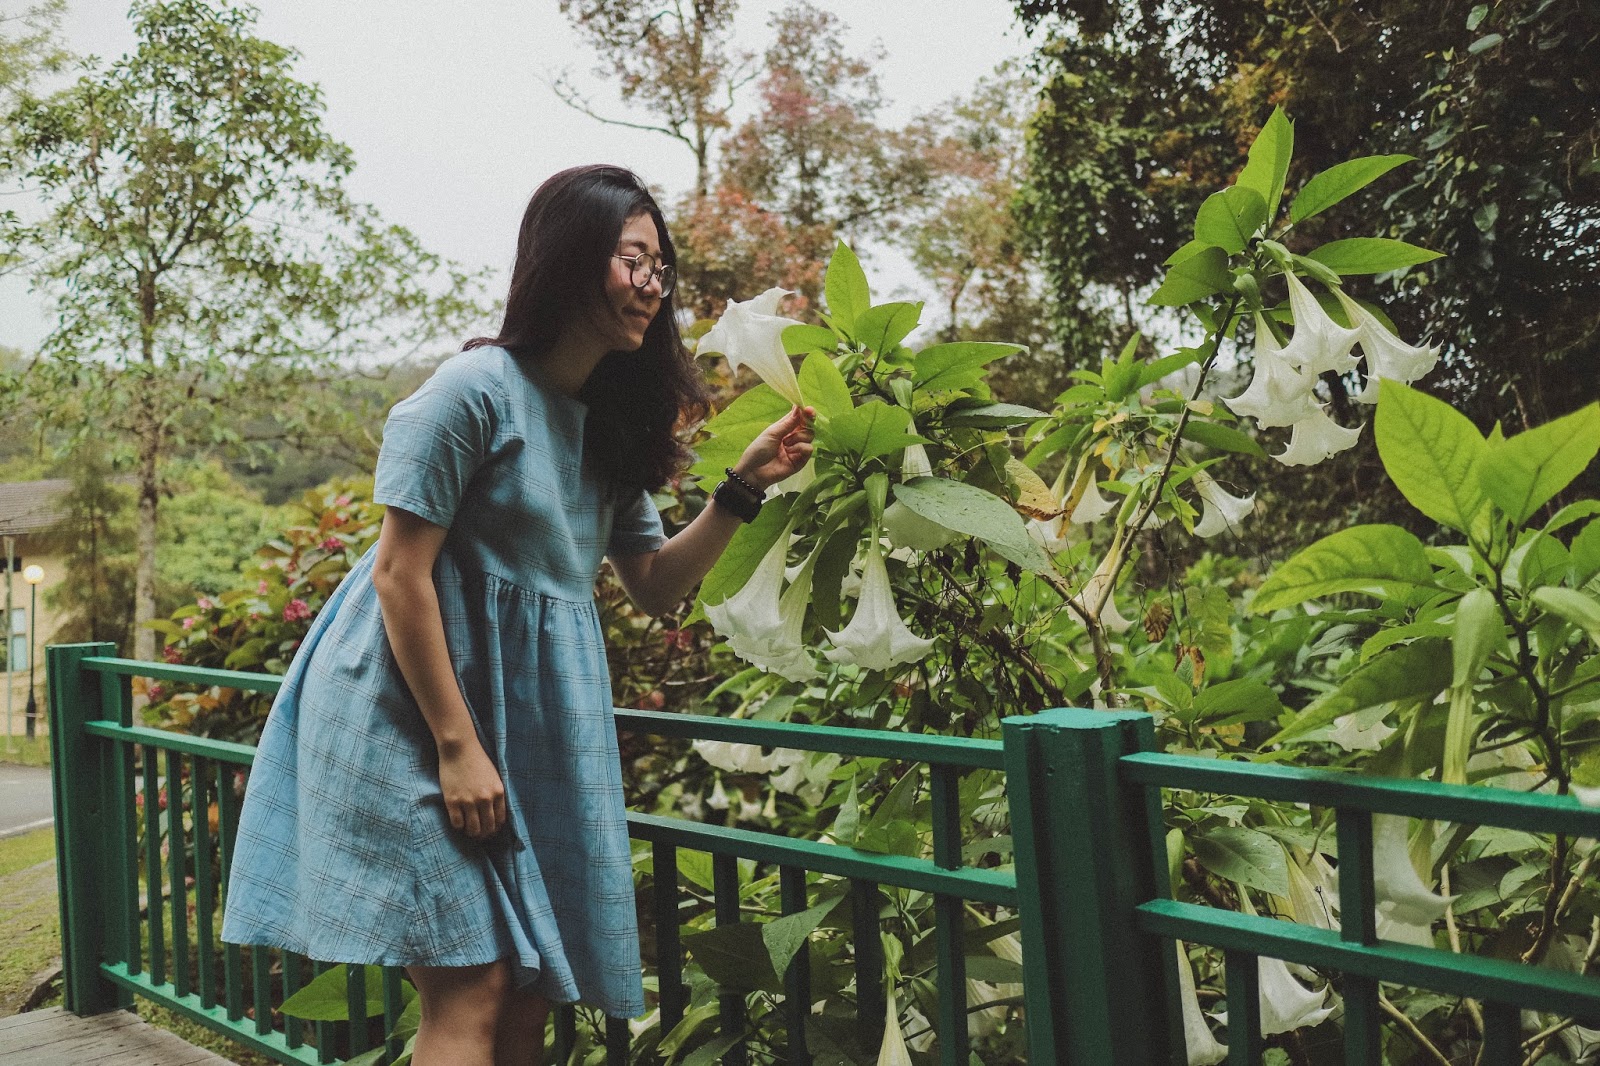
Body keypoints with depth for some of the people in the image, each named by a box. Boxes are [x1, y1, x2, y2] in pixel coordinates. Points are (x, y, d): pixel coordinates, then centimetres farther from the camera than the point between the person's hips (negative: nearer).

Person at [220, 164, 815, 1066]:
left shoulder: (609, 419, 10)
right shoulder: (478, 388, -13)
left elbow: (656, 587, 10)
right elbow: (400, 574, -15)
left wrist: (744, 489, -2)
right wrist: (456, 747, -16)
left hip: (536, 720, 7)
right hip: (425, 713, -7)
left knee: (532, 993, 9)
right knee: (473, 992, -8)